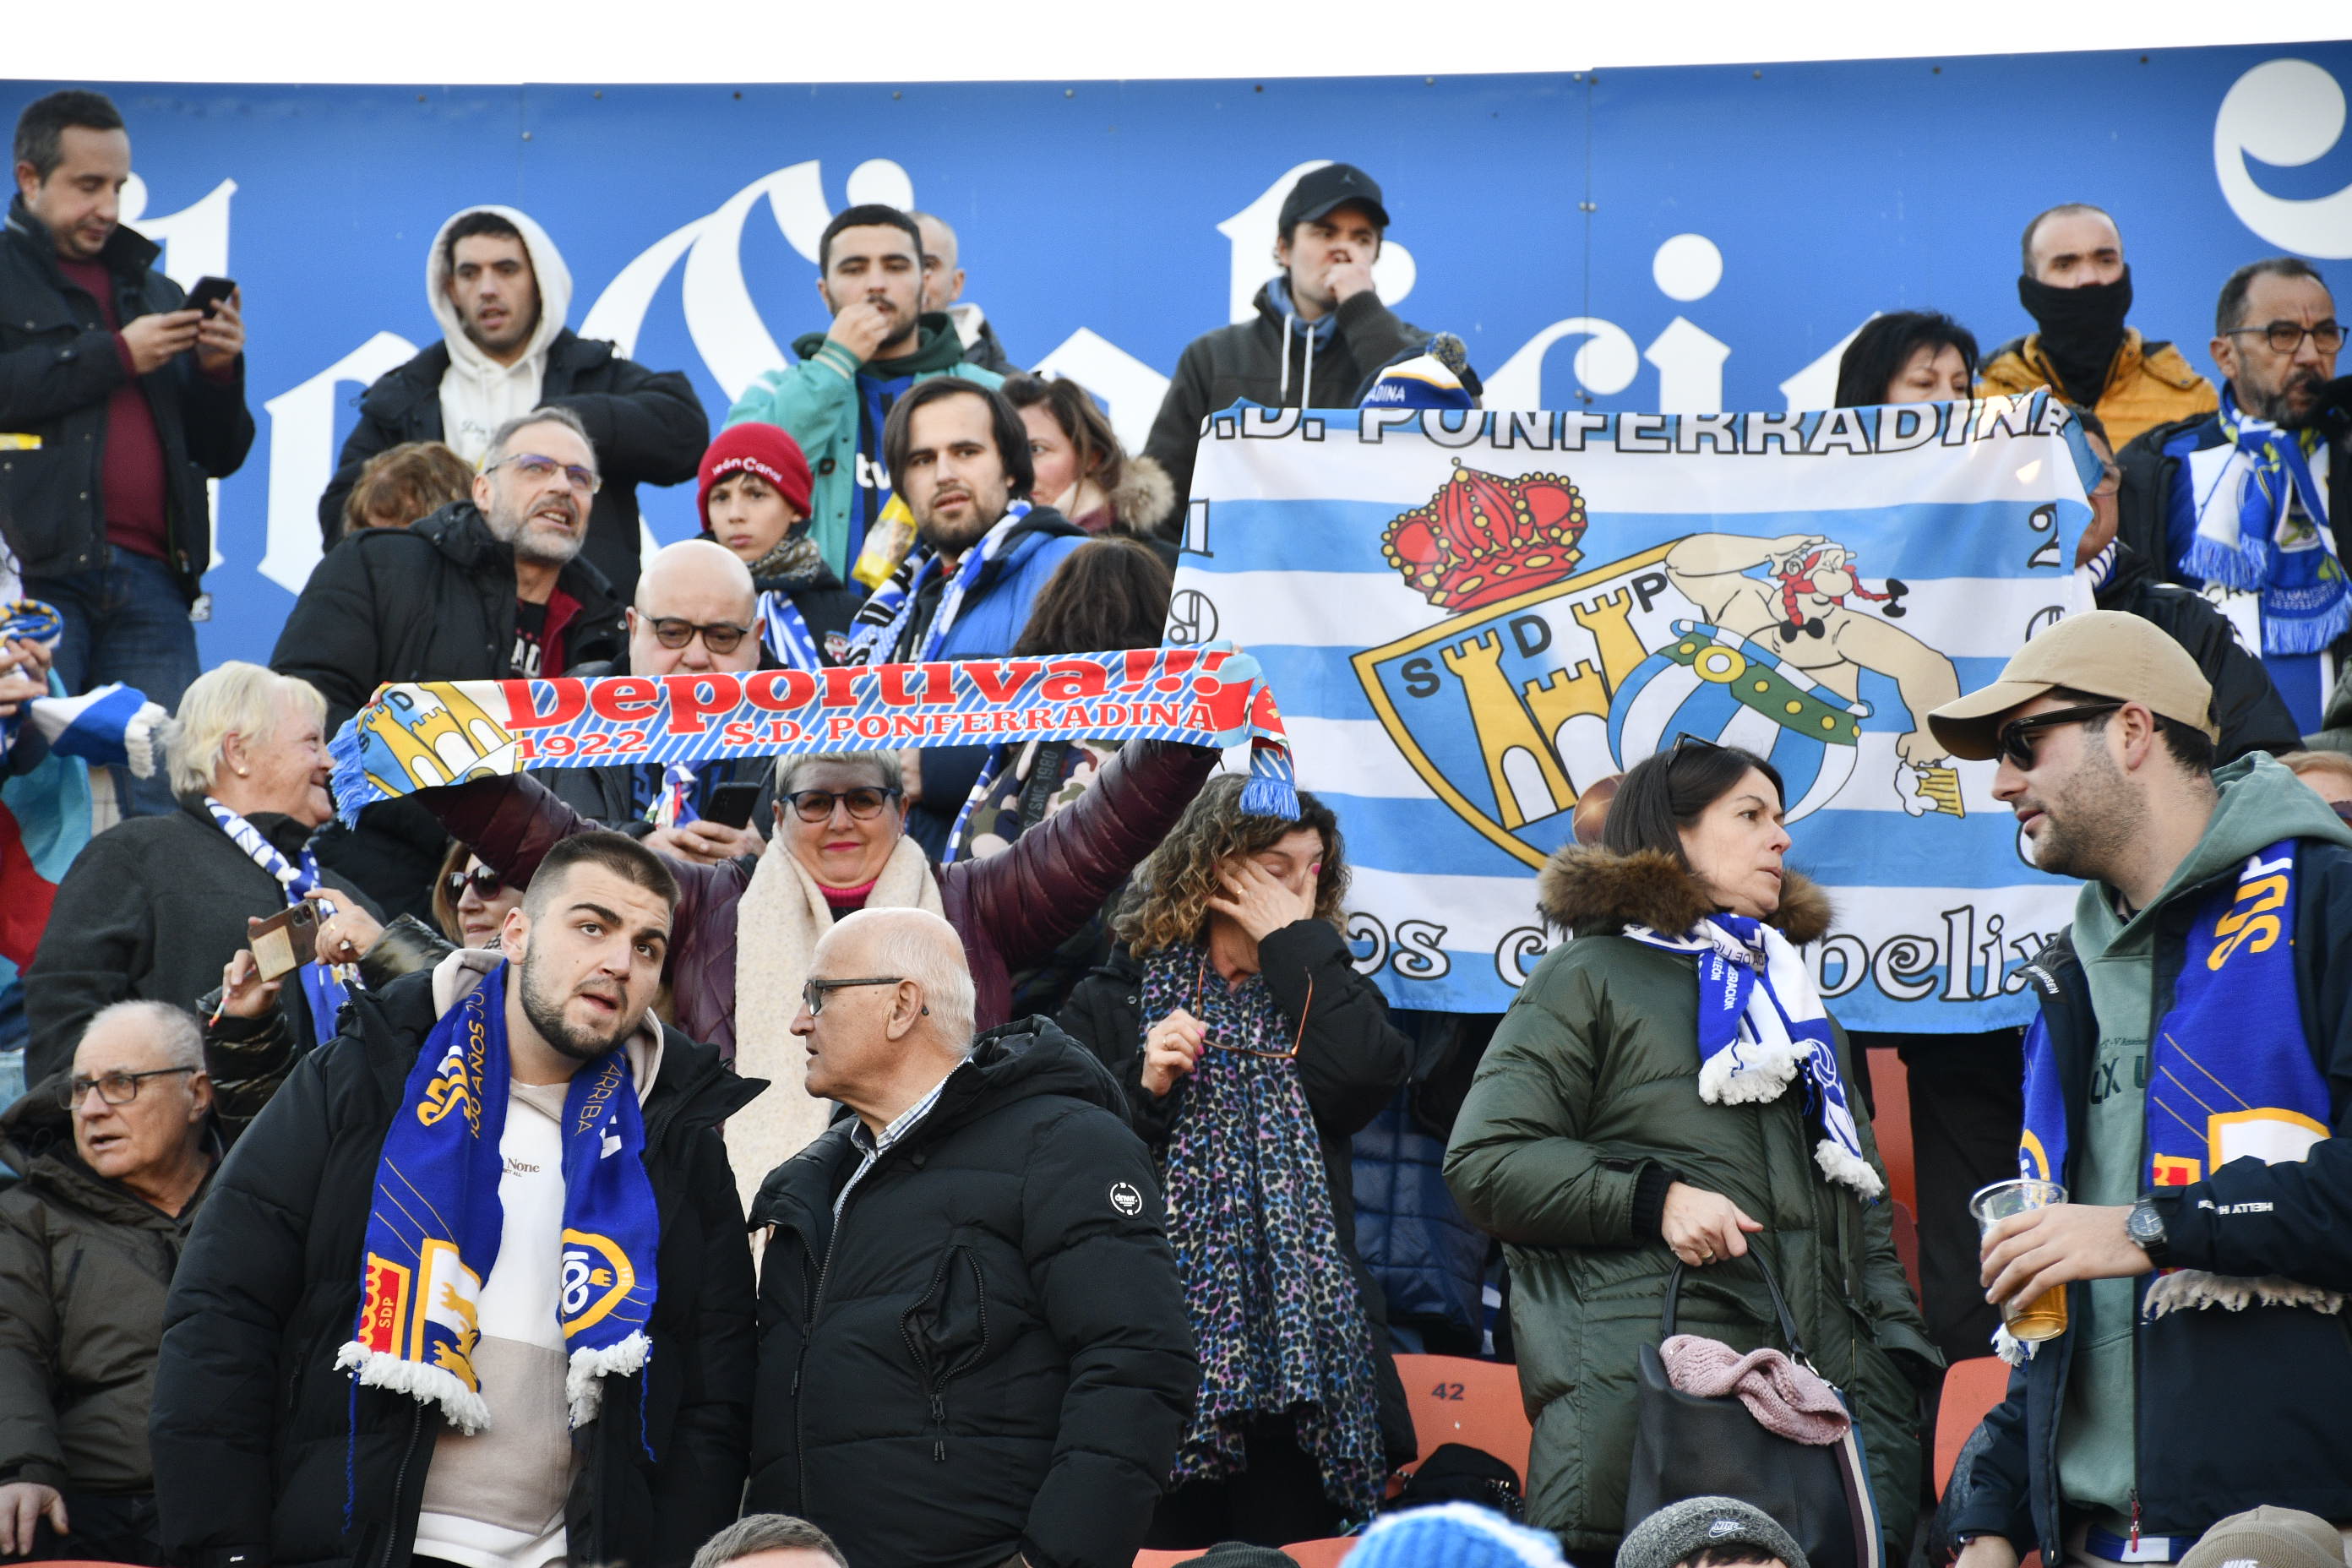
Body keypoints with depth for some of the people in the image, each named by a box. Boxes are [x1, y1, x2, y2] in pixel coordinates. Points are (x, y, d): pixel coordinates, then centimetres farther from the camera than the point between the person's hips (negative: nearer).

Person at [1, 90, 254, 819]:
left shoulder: (153, 290, 25)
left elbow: (219, 454, 24)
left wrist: (219, 371, 5)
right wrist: (116, 356, -7)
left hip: (148, 575, 5)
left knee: (171, 800, -3)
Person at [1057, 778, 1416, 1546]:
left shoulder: (1319, 990, 15)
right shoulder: (1118, 1000, 8)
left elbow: (1369, 1075, -8)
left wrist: (1294, 938, -3)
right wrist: (1142, 1087, -13)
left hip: (1297, 1352, 2)